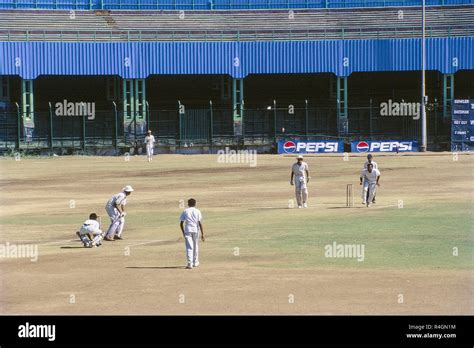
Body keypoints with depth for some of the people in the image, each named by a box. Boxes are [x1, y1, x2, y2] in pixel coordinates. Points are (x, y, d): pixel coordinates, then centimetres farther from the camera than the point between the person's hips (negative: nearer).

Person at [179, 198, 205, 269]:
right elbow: (200, 223, -4)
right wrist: (202, 234, -4)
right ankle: (195, 262, 28)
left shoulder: (185, 211, 4)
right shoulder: (197, 211, 2)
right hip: (195, 230, 1)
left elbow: (181, 223, 1)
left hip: (187, 231, -1)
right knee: (195, 246, 17)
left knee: (189, 247, -4)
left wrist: (183, 232, 14)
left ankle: (190, 263, -17)